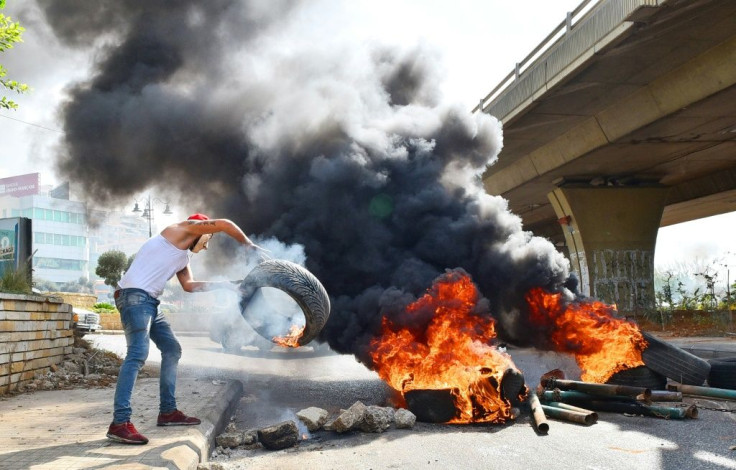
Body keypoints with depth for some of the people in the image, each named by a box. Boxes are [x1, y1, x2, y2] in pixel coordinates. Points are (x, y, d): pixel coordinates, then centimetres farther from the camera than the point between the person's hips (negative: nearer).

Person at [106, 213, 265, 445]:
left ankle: (168, 411, 19)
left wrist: (221, 284, 16)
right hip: (134, 296, -11)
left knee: (172, 349, 14)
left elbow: (189, 285, 17)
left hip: (150, 302, 11)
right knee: (138, 353, -21)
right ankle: (119, 423, -26)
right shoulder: (181, 229, 2)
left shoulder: (184, 256, 27)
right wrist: (249, 244, 4)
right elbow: (223, 224, -5)